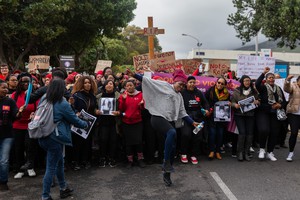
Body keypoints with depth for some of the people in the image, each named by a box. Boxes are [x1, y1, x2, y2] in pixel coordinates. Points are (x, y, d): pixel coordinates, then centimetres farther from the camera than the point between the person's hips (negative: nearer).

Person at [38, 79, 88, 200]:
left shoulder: (44, 100, 4)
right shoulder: (63, 104, -15)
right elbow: (74, 120, -6)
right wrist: (85, 124, 12)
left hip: (43, 136, 8)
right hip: (55, 138, -8)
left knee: (59, 162, 21)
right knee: (51, 167, 2)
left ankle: (63, 189, 34)